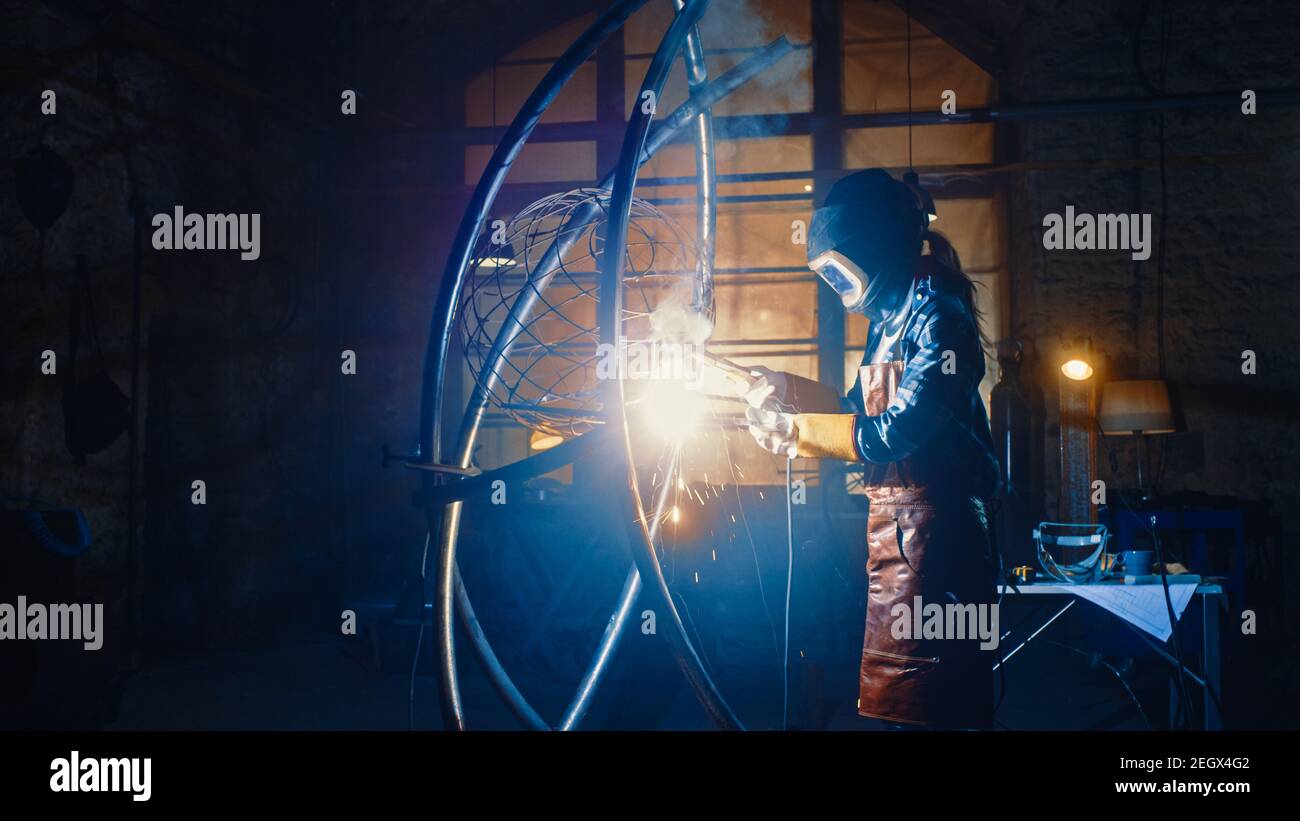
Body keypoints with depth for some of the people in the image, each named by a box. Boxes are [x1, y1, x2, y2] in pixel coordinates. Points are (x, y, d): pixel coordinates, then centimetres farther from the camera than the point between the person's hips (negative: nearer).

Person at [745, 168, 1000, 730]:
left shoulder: (937, 315, -14)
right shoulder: (890, 317, 15)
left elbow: (895, 432, -21)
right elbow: (862, 411, 22)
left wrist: (794, 430, -13)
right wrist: (788, 390, 9)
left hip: (932, 526, -10)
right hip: (896, 521, 10)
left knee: (916, 703, -5)